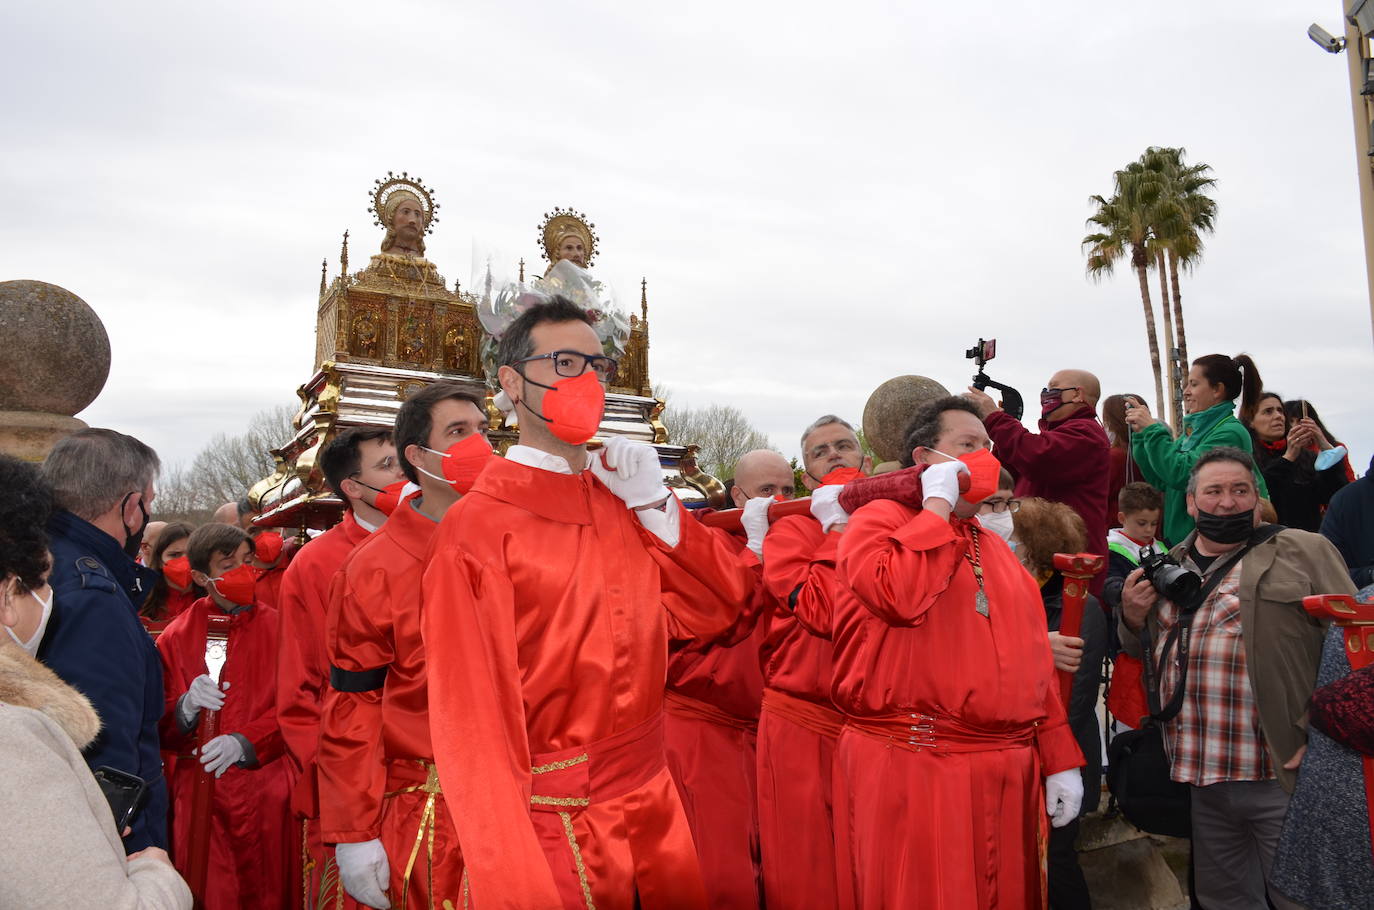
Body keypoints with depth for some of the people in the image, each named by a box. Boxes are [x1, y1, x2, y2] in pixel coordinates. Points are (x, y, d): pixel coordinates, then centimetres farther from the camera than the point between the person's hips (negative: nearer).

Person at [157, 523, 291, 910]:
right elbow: (160, 728, 4)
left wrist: (246, 742, -18)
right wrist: (186, 708, -16)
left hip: (266, 794, -1)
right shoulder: (177, 637, 4)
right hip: (199, 795, 1)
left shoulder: (277, 627, 1)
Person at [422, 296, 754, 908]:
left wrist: (654, 503, -9)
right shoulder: (476, 528, -16)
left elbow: (713, 610, 3)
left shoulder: (621, 501, 3)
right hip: (553, 827, -6)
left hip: (654, 804, 6)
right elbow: (472, 725, -17)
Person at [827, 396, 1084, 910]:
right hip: (913, 768, -7)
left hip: (1009, 771, 7)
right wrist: (938, 505, -12)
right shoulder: (878, 519, -3)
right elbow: (901, 597, -24)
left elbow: (1033, 659, 17)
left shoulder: (994, 546, 19)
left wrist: (1059, 759, 13)